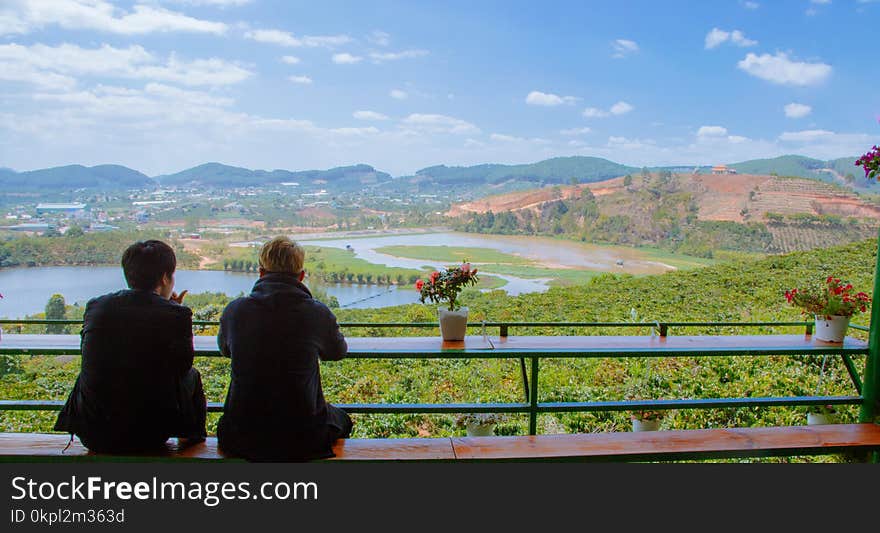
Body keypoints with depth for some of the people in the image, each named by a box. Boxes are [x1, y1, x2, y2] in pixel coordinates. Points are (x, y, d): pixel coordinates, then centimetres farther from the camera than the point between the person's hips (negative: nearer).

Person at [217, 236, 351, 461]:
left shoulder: (235, 310, -9)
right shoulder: (317, 313, -15)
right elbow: (338, 351, 7)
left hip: (241, 441, 2)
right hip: (304, 439, -2)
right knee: (340, 418, 31)